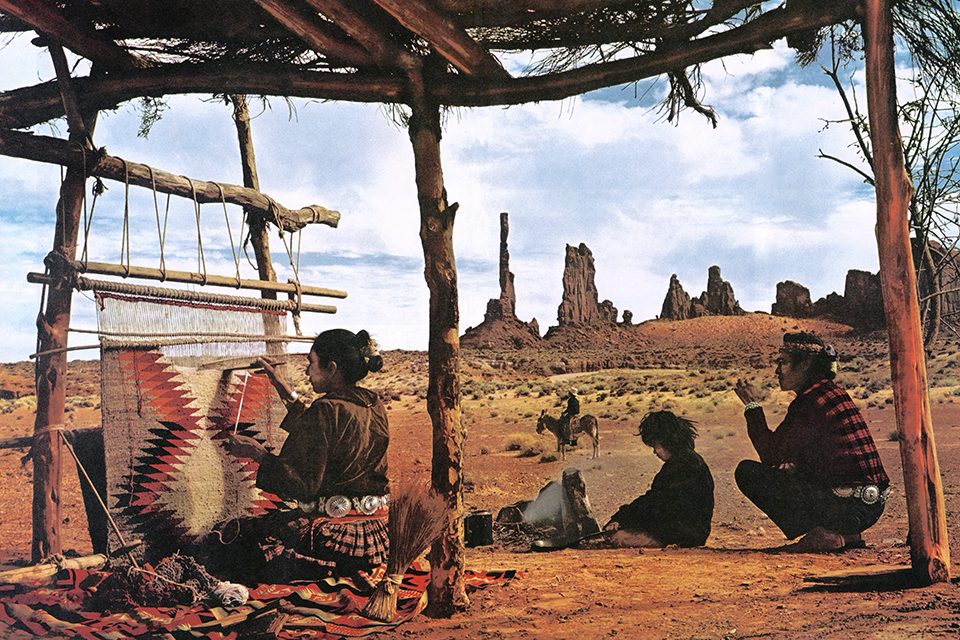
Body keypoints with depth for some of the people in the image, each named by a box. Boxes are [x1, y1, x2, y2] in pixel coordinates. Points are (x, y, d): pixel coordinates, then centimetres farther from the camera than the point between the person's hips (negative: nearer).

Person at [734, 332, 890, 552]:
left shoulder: (810, 401, -13)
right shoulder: (834, 393, 16)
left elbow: (771, 454, -9)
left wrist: (753, 406, 1)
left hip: (845, 507, -9)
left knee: (748, 472, -8)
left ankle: (820, 536, -7)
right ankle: (846, 535, 15)